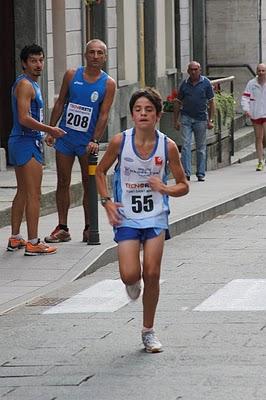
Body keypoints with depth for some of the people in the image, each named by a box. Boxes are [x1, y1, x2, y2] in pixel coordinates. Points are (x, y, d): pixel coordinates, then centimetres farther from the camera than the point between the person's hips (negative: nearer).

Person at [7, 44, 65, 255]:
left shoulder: (31, 84, 18)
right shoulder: (25, 84, -15)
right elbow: (24, 119, -23)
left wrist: (46, 132, 22)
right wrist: (50, 130, -16)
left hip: (20, 142, 11)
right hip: (27, 142, -11)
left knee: (22, 192, 15)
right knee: (33, 194, -9)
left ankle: (15, 238, 20)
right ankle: (33, 243, -8)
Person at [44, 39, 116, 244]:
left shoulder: (108, 83, -3)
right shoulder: (72, 75, 3)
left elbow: (104, 114, -9)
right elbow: (60, 103, 8)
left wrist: (95, 140, -18)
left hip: (87, 140, -2)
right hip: (65, 136, 2)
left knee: (89, 185, 4)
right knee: (63, 182, 5)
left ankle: (89, 228, 11)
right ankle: (62, 228, 11)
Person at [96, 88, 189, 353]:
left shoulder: (167, 146, -8)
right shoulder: (120, 142, -10)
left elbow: (183, 186, 2)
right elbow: (100, 171, 8)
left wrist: (165, 189, -18)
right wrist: (106, 201, -5)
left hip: (155, 216, 1)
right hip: (126, 218, 0)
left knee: (152, 274, -3)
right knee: (130, 276, -12)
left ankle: (148, 330, 15)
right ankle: (133, 284, 28)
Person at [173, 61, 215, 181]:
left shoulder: (206, 83, 0)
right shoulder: (184, 84, 4)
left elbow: (211, 102, 2)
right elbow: (178, 103, 11)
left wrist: (210, 120, -4)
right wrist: (176, 120, 7)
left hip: (201, 119, -1)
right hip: (186, 118, 1)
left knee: (201, 148, 6)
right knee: (185, 145, -9)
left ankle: (201, 174, 14)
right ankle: (186, 173, -12)